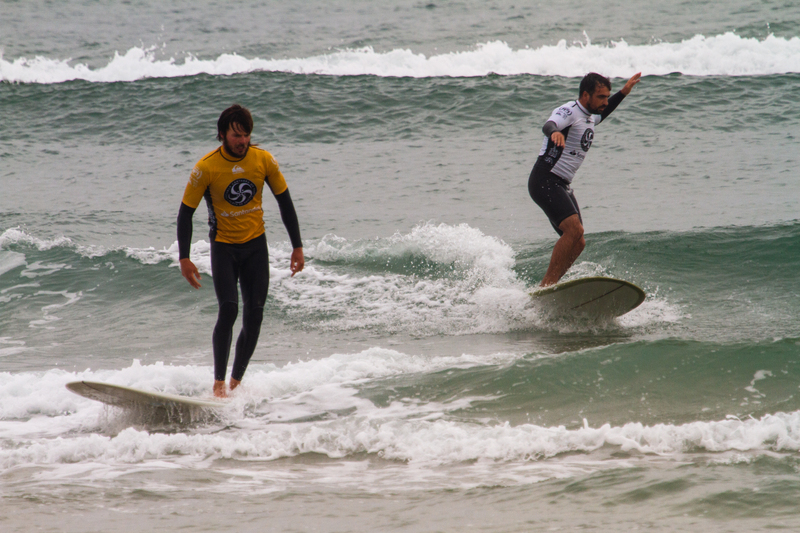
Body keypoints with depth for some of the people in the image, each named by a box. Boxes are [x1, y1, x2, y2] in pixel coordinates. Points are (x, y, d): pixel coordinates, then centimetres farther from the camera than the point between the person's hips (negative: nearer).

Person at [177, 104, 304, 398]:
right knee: (228, 309, -19)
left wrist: (297, 247, 2)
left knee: (254, 316, -3)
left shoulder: (264, 160, -7)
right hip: (223, 247, -3)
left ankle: (236, 381, 9)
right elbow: (186, 213, -8)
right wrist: (184, 258, -14)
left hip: (255, 245, 3)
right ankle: (218, 382, -13)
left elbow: (284, 202, 4)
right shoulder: (206, 167, -15)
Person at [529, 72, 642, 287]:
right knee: (574, 229, -26)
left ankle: (546, 288, 7)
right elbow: (549, 125, -35)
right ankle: (547, 285, -28)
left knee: (577, 243, 6)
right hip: (545, 181, -10)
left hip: (562, 187, 10)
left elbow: (601, 114, 42)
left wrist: (624, 92, 39)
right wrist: (554, 132, -58)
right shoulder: (569, 111, -13)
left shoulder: (588, 116, 16)